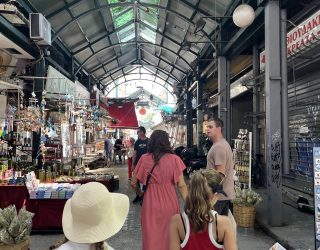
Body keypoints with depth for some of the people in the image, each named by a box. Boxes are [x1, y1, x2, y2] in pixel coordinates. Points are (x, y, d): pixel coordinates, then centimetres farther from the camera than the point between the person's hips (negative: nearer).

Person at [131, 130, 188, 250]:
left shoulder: (144, 159, -5)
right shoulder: (174, 159, -9)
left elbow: (133, 183, 0)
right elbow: (181, 185, -8)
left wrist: (141, 194, 18)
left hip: (150, 204, 1)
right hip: (170, 203, 0)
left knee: (151, 236, 17)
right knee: (170, 236, 19)